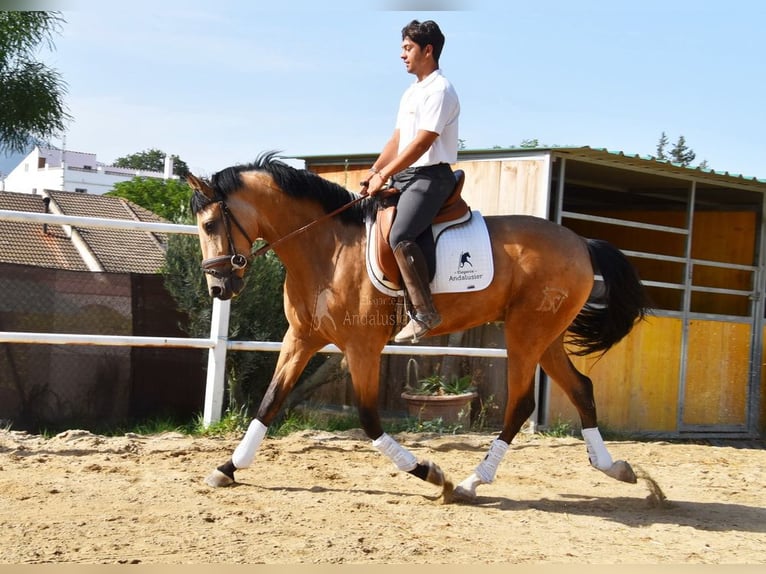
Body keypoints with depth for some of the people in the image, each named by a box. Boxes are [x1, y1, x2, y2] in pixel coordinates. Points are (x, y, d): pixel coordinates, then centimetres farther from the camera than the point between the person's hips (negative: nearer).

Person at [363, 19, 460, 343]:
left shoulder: (439, 91, -12)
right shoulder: (412, 93, 19)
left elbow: (421, 143, -19)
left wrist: (384, 176, -17)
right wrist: (373, 172, 8)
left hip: (430, 176, -10)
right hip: (404, 176, 11)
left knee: (400, 237, -27)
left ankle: (424, 312, -24)